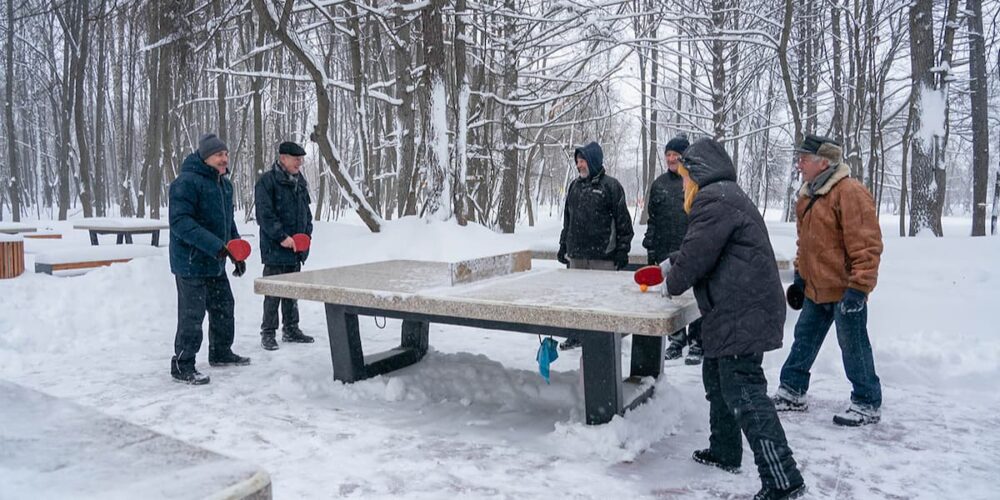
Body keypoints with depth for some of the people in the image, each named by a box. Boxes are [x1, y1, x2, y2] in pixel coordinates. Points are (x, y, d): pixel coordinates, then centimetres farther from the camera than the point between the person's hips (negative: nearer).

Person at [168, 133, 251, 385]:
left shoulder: (225, 184, 13)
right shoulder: (187, 182, -17)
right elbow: (180, 222, -24)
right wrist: (215, 245, -30)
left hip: (216, 264, 9)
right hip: (191, 263, -9)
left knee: (224, 308, 19)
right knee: (192, 316, -3)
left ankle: (220, 353, 37)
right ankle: (182, 366, 9)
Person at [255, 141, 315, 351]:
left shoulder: (300, 181, 13)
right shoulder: (267, 181, -11)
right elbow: (265, 215, -16)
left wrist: (307, 234, 9)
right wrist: (282, 237, -20)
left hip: (296, 248, 7)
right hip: (276, 249, -7)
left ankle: (291, 329, 26)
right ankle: (268, 333, 9)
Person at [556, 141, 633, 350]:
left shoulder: (610, 185, -4)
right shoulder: (574, 185, 14)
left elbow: (623, 221, -5)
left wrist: (622, 250, -8)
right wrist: (563, 245, 17)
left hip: (603, 256, -6)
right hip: (576, 254, 6)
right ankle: (577, 334, 23)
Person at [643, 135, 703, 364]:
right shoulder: (659, 184, 12)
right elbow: (652, 218, 16)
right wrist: (650, 247, 11)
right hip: (666, 252, 5)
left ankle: (696, 343, 13)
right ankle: (676, 340, 23)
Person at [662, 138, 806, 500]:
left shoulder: (713, 198, -14)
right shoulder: (727, 195, 21)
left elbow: (697, 254, -17)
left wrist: (673, 283, 0)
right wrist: (672, 263, 39)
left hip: (741, 315, -11)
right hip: (742, 311, 11)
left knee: (743, 394, -10)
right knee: (717, 378, 21)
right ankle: (725, 452, 35)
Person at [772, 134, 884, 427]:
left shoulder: (849, 193, -18)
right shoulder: (808, 195, 10)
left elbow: (867, 245, -22)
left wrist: (858, 287, -24)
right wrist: (800, 277, 19)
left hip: (844, 290, -9)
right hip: (816, 289, 9)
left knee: (854, 347, 4)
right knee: (804, 340, 15)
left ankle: (868, 404, 19)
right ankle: (792, 392, 27)